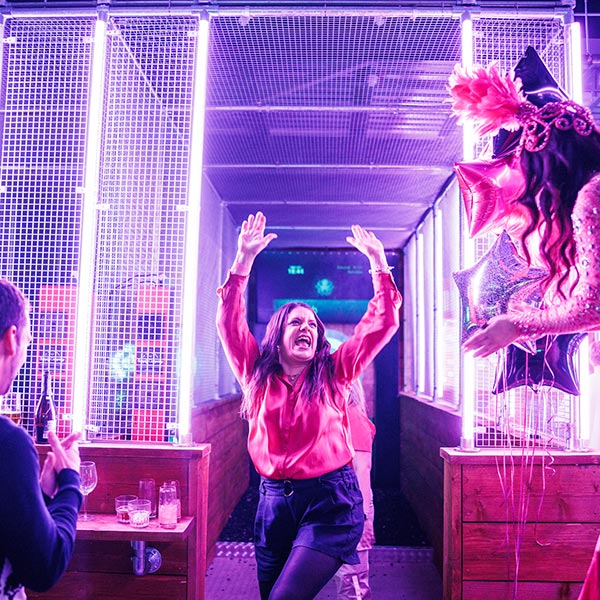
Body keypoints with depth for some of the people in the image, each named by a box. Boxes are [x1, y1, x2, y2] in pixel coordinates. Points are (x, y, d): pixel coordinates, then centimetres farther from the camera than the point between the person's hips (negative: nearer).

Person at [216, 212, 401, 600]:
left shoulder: (334, 373, 3)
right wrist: (245, 259, -9)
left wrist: (378, 262, -5)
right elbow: (229, 323, -2)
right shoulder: (257, 373, 6)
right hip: (274, 499, 3)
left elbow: (383, 323, 0)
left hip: (330, 499, -3)